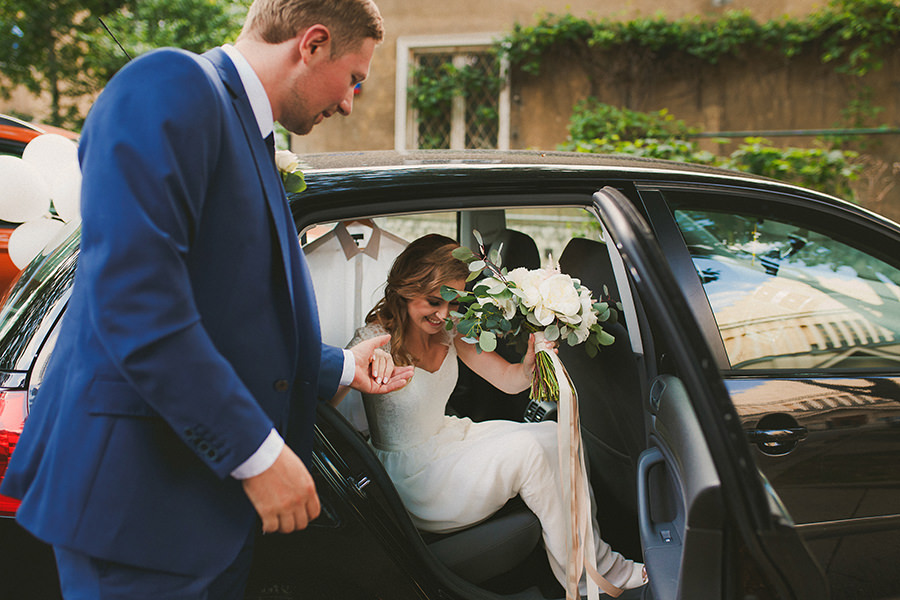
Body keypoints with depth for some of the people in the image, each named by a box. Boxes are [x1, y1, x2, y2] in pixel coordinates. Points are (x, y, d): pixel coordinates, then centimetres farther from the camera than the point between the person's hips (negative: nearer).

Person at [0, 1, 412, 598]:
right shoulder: (172, 86, -12)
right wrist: (257, 452, -21)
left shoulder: (253, 146, 18)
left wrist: (343, 367, 31)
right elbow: (132, 299, -23)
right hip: (140, 489, -9)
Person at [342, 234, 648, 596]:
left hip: (449, 438, 8)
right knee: (524, 449, -23)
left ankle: (595, 558, -6)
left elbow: (508, 381, -1)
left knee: (553, 437, -11)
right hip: (412, 476, -8)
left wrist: (529, 365, -25)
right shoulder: (375, 343, -22)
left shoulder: (450, 329, -2)